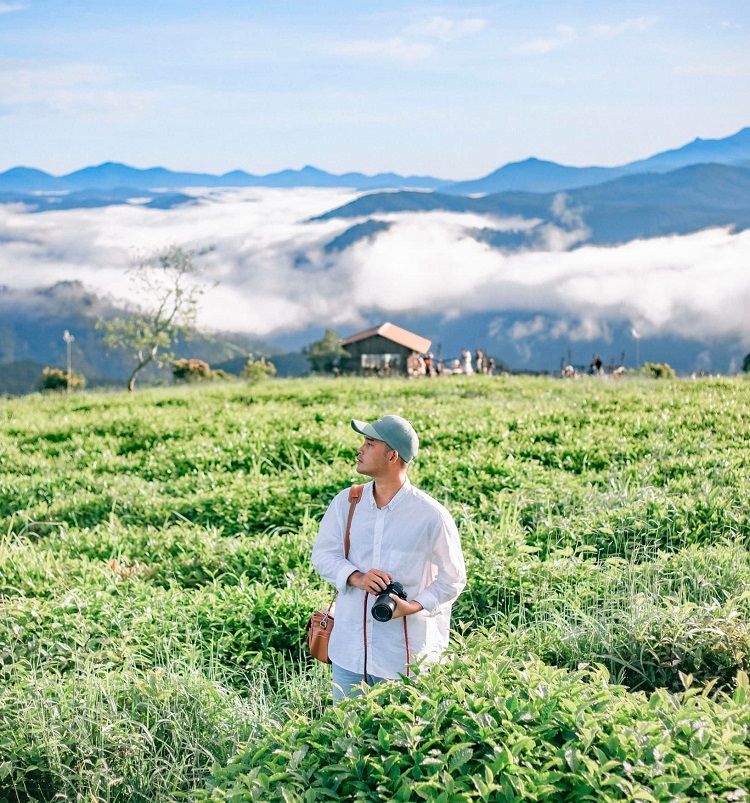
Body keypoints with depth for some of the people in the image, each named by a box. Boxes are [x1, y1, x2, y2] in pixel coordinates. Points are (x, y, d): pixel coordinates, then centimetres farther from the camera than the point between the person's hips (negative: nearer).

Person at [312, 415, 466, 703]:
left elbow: (453, 579, -2)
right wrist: (356, 577, -16)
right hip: (349, 648, 3)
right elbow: (323, 554, 3)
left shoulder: (431, 515, -9)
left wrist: (414, 606, -17)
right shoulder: (345, 503, 4)